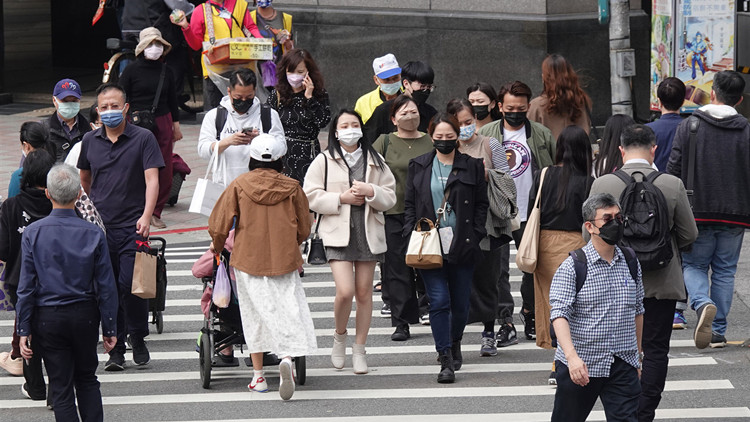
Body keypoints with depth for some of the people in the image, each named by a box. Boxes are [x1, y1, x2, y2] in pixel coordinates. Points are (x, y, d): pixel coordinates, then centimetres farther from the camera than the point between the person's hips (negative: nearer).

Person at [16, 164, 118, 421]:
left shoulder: (33, 233, -11)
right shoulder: (93, 235, -9)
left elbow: (26, 286, -8)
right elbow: (106, 286, -4)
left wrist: (24, 330, -2)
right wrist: (109, 328, 5)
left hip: (48, 318, -1)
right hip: (85, 315, 1)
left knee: (61, 386, 5)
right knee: (87, 378, 19)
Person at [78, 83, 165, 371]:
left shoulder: (143, 139, -2)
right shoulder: (90, 141, 10)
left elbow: (152, 179, -10)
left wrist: (146, 216, -22)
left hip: (132, 226, -3)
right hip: (99, 227, 3)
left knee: (129, 285, -11)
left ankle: (138, 339, 10)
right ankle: (116, 349, 10)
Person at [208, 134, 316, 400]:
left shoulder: (239, 185, -3)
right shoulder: (292, 188, 1)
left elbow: (219, 225, -3)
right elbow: (303, 230, 9)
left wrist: (217, 245, 18)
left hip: (248, 258, 0)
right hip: (285, 259, 0)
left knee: (254, 313, 11)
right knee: (288, 308, -2)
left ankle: (258, 376, 13)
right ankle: (287, 357, -29)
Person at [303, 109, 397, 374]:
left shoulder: (375, 162, 10)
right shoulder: (324, 161, 3)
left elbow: (390, 198, 7)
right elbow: (311, 196, -2)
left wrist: (370, 191, -12)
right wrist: (341, 198, -12)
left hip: (369, 233, 3)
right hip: (338, 233, -3)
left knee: (364, 293, 4)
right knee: (345, 291, -15)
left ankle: (359, 350, 15)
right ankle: (339, 337, 12)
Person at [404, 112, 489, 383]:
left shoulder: (472, 167, 6)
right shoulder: (418, 167, 9)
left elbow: (482, 204, 8)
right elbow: (409, 204, 11)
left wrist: (475, 235, -3)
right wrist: (412, 235, -2)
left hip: (462, 247, 0)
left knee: (460, 303, 8)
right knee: (439, 301, -10)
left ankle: (455, 342, 37)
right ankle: (446, 361, -9)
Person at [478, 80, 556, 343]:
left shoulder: (542, 135, 5)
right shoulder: (485, 134, 5)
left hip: (532, 215, 1)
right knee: (498, 270, -7)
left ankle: (530, 315, 29)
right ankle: (505, 323, -5)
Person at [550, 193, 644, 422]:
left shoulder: (631, 263, 7)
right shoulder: (572, 267, -9)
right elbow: (559, 314, -17)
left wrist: (637, 356, 23)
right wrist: (571, 356, -31)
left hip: (623, 368, 3)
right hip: (579, 366, -3)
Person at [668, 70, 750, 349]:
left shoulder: (688, 127, -3)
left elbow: (674, 170, -2)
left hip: (697, 212, -1)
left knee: (693, 265, 12)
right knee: (725, 270, 11)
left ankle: (703, 304, -18)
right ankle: (718, 331, 10)